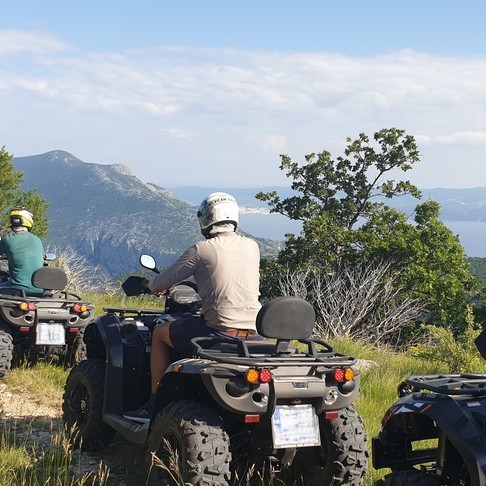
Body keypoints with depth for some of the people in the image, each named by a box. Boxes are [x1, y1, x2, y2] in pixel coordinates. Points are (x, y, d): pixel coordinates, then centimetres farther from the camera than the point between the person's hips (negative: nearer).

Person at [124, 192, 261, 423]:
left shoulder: (200, 250, -6)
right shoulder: (252, 246, 8)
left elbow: (162, 283, 2)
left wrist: (151, 286, 25)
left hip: (219, 330, -6)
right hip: (254, 333, 6)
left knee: (160, 332, 17)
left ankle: (154, 405, 18)